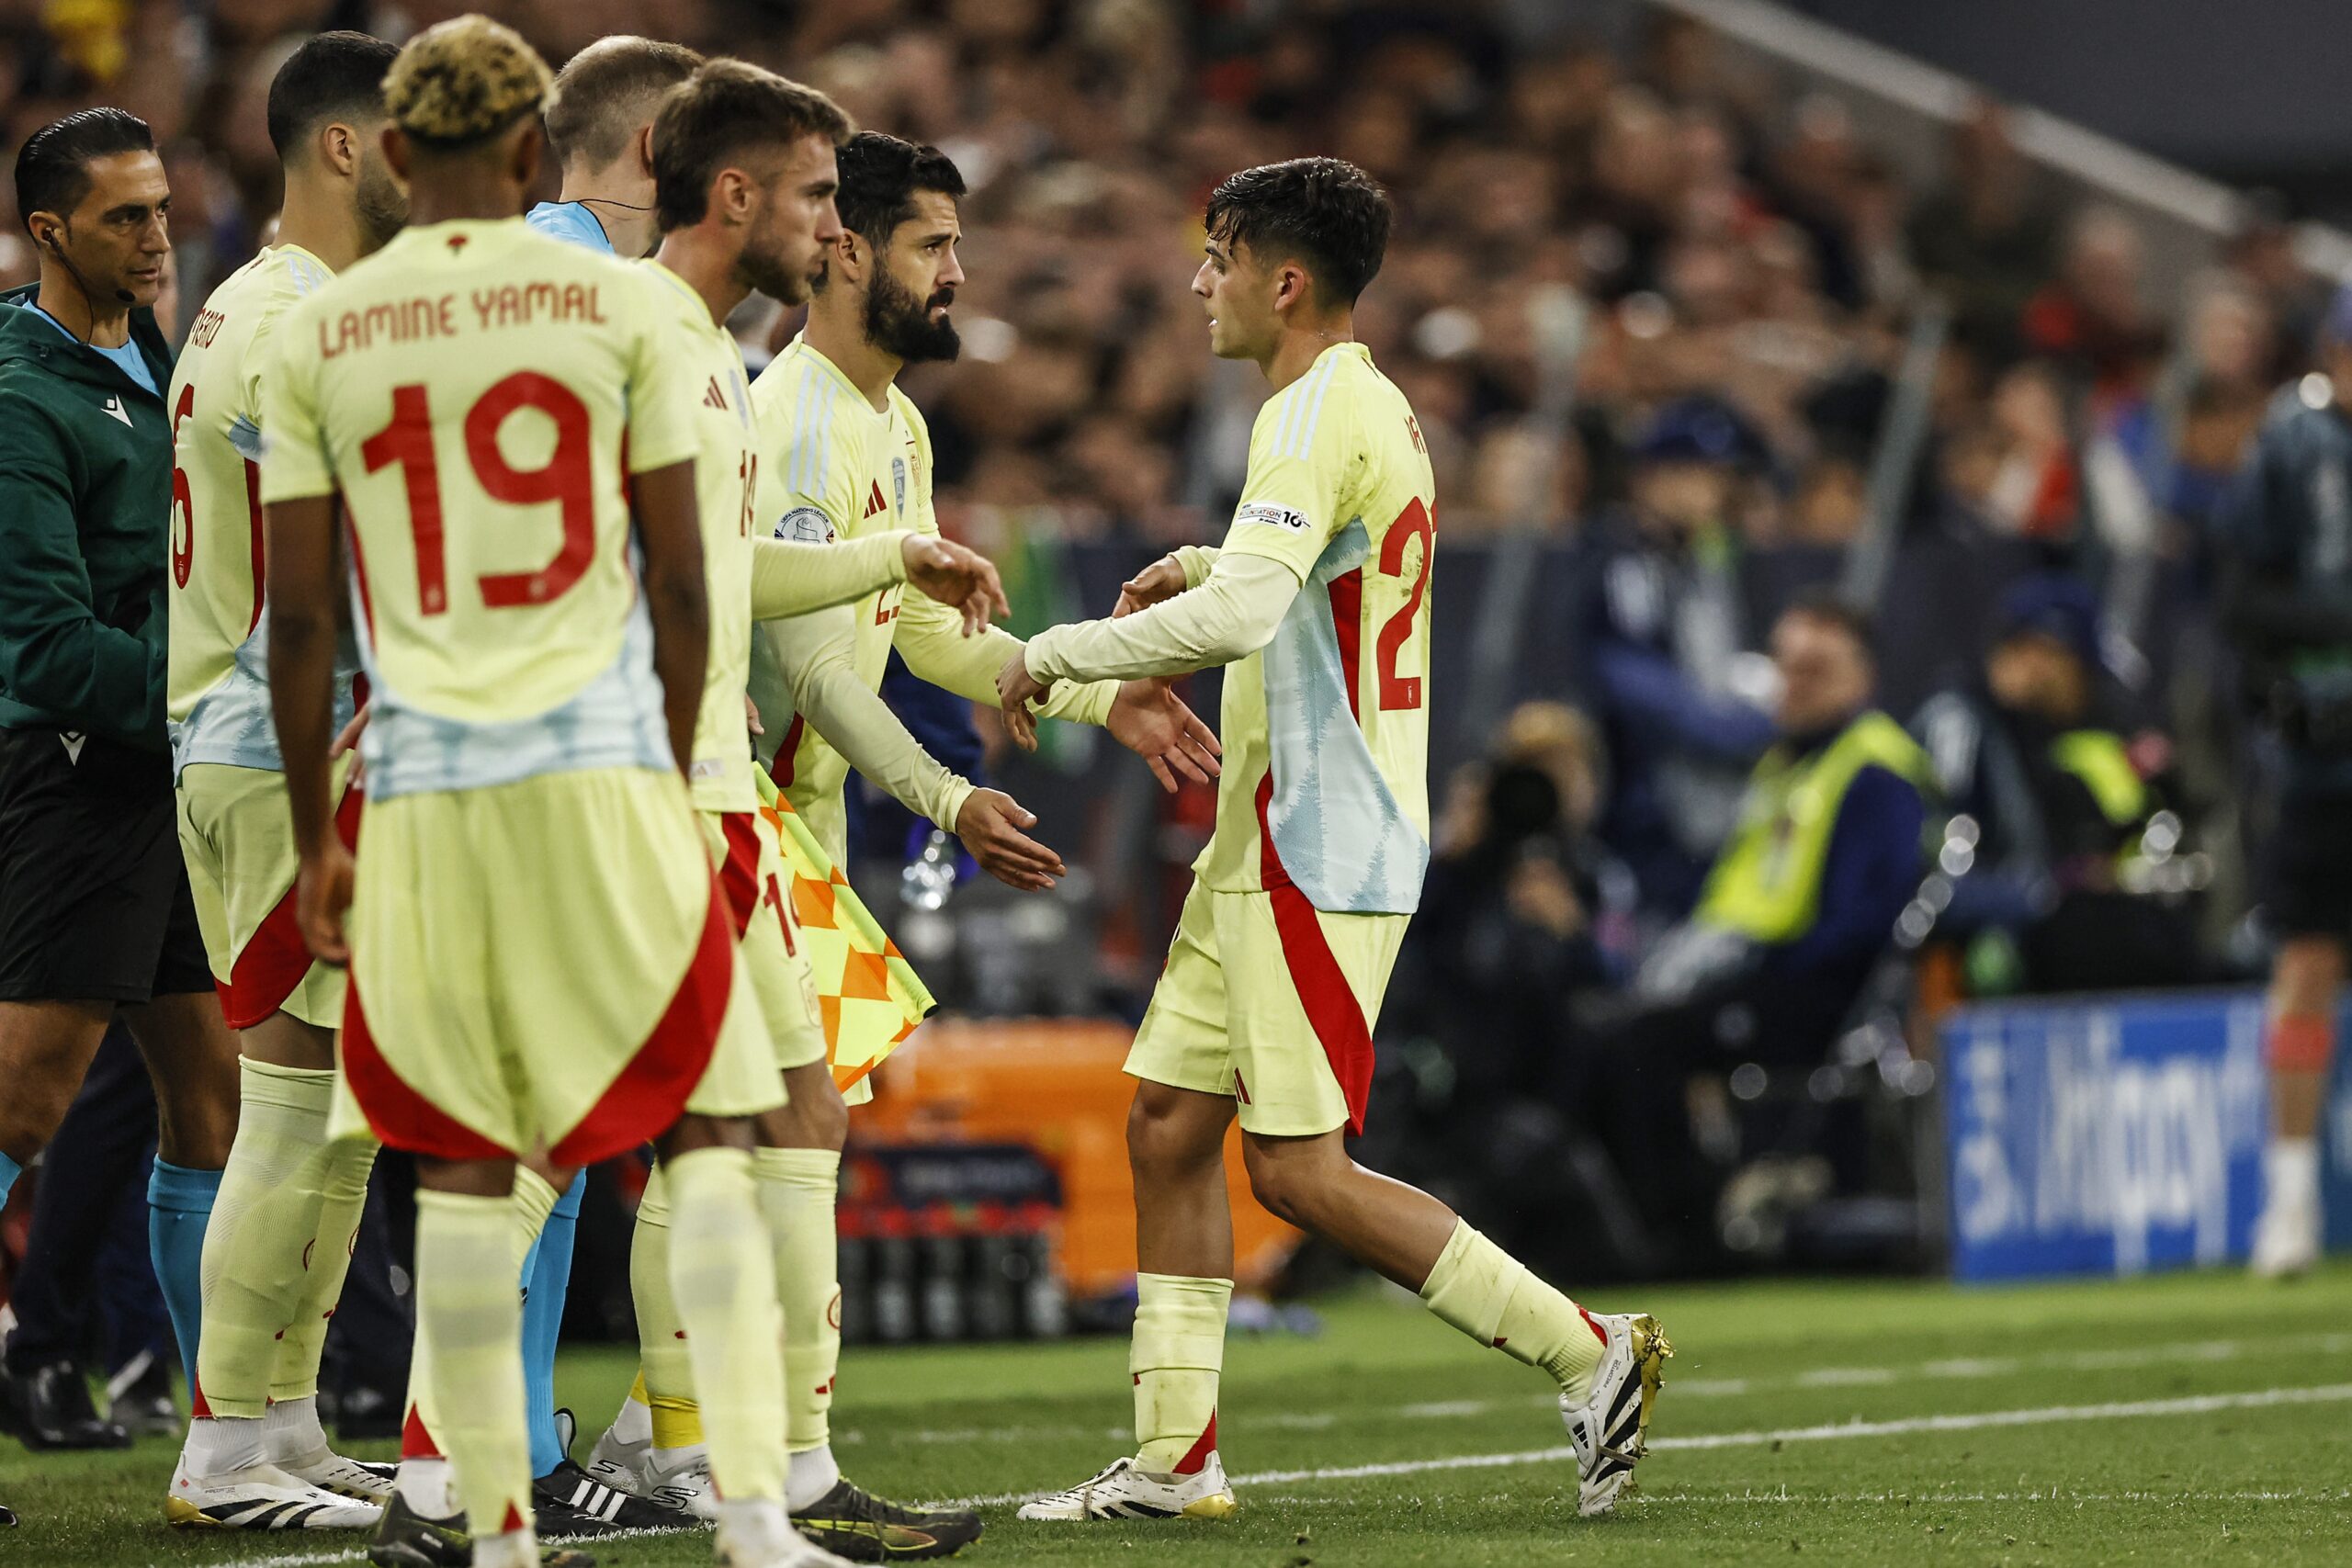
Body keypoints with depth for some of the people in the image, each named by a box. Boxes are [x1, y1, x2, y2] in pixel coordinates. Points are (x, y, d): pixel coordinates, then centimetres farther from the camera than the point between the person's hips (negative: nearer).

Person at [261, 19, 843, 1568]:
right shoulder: (618, 303, 1)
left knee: (463, 1161, 8)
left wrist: (317, 840, 13)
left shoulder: (319, 336, 5)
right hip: (603, 764, -2)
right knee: (708, 1127, 2)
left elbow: (300, 620, 5)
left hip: (425, 780, 2)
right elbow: (681, 583, 2)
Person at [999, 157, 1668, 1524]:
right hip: (1273, 844, 10)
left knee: (1303, 1172, -9)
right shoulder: (1380, 411, 16)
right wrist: (1211, 567, 16)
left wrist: (1058, 653, -17)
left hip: (1318, 849, -10)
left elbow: (1238, 615, -29)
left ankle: (1588, 1351, -4)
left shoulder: (1321, 414, -16)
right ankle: (1176, 1456, 10)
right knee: (1170, 1119, 9)